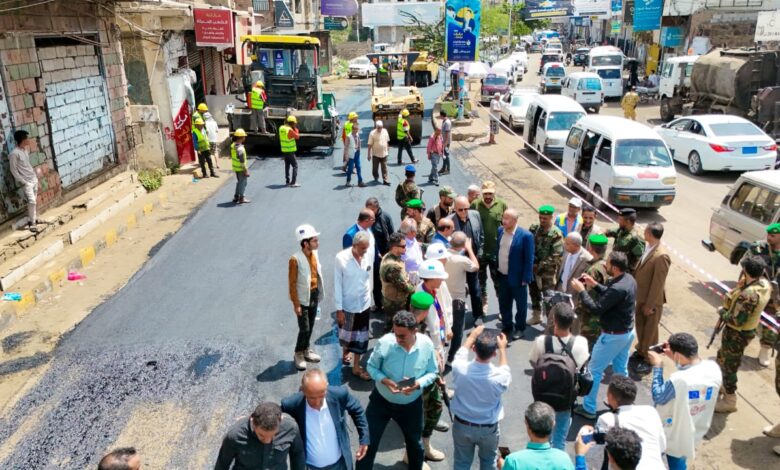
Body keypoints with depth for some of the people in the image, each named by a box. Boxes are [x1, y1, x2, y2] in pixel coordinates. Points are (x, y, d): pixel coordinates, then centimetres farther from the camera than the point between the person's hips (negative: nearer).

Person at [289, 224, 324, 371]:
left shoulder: (315, 254, -3)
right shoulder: (295, 259, -23)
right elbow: (292, 283, -17)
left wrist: (319, 294, 14)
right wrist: (296, 304, -15)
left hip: (315, 295, 6)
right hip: (303, 298, -6)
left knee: (311, 326, 17)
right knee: (304, 329, 0)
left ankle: (306, 350, 36)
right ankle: (298, 354, 21)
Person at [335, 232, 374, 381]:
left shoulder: (370, 255, -11)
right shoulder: (341, 258, -21)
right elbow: (337, 284, -15)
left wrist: (368, 294, 11)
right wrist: (339, 308, -13)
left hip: (364, 303, 3)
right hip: (347, 304, -3)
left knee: (361, 336, 11)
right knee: (346, 333, 19)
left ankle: (356, 367, 26)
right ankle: (345, 353, 47)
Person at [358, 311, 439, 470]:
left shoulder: (427, 345, -21)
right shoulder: (384, 342, -26)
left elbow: (432, 372, -8)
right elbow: (372, 367, -10)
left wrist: (418, 384, -27)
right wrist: (385, 381, -28)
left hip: (411, 404, 2)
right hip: (381, 400, -1)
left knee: (415, 442, 23)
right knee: (368, 441, 7)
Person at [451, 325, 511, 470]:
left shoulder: (460, 369, -27)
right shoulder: (499, 377, -30)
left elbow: (460, 354, 0)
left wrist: (472, 336, 11)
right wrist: (502, 349, 5)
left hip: (462, 425, 1)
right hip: (488, 428, -1)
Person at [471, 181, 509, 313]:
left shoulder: (502, 205, -8)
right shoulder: (475, 204, -8)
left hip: (497, 249, -1)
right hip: (479, 249, 1)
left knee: (498, 279, 10)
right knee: (481, 278, 18)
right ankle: (483, 301, 37)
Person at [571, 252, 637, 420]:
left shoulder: (619, 288, -32)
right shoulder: (629, 279, -2)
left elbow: (596, 309, -26)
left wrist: (581, 290, -17)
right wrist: (594, 284, 5)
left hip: (613, 336, -9)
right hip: (628, 332, 9)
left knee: (594, 371, 6)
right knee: (621, 369, 22)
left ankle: (588, 408, 16)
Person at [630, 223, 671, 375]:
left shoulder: (661, 256, -27)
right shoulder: (648, 248, -2)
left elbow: (658, 284, -23)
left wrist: (649, 305, -17)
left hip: (652, 300, -7)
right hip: (641, 297, 7)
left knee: (650, 331, 10)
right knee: (640, 326, 22)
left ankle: (648, 360, 27)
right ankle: (641, 351, 42)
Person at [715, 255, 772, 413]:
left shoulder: (748, 295, -35)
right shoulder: (765, 284, -6)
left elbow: (736, 320, -30)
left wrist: (722, 311, -12)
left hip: (737, 334, -9)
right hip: (748, 328, 9)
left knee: (729, 366, 9)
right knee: (723, 357, 29)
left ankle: (729, 401, 25)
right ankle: (721, 385, 49)